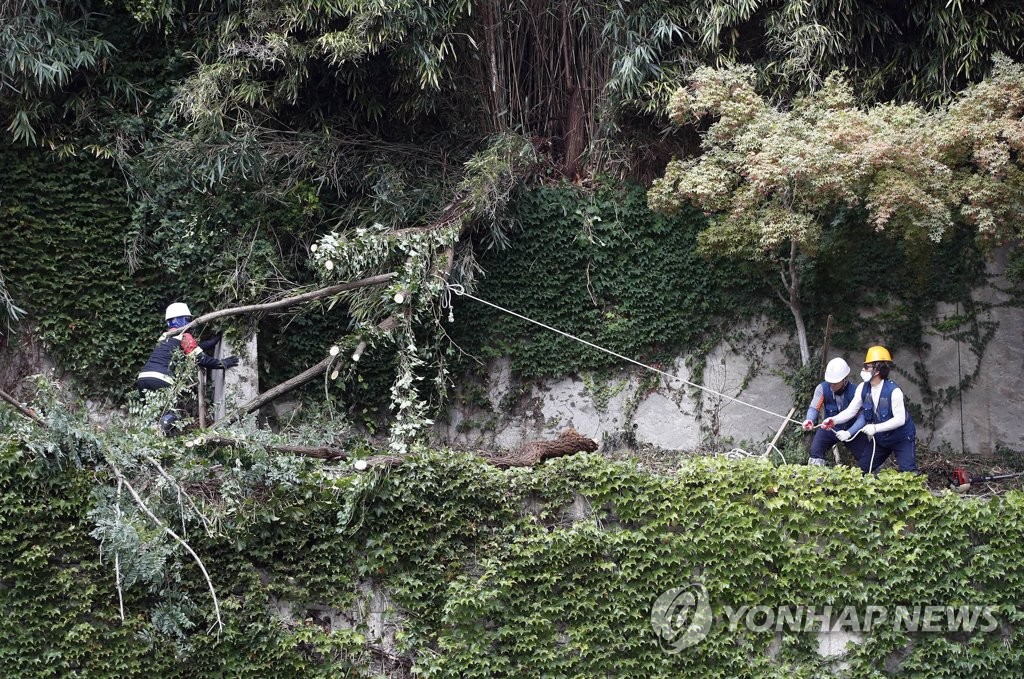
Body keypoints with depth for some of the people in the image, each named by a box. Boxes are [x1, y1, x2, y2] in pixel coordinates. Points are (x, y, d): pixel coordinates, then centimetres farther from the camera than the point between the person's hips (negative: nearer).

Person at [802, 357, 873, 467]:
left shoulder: (854, 391, -24)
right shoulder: (822, 388, -19)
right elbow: (814, 407, -21)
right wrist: (809, 420, -44)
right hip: (829, 428, 1)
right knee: (815, 451, -21)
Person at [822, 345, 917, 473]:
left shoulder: (893, 390, -28)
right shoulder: (863, 388, -9)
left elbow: (900, 419, -29)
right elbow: (851, 410, -9)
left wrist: (876, 428, -36)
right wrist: (834, 420, -26)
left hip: (902, 439, -6)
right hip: (880, 439, 6)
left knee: (908, 472, -15)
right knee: (863, 469, 9)